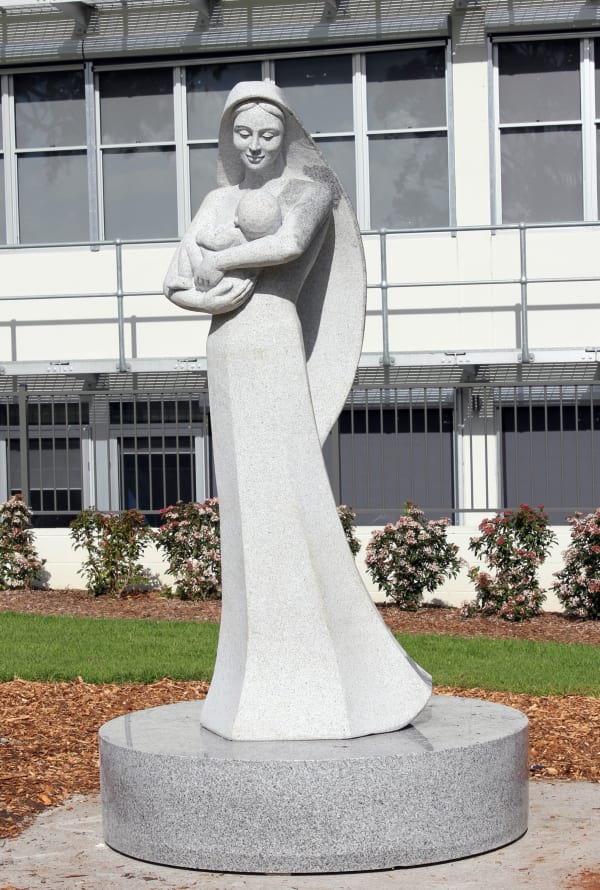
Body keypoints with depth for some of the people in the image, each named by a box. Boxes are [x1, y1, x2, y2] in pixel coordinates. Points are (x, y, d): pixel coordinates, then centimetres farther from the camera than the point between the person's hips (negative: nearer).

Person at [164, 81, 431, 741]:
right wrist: (224, 289, -9)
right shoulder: (219, 201, 19)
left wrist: (216, 262, -6)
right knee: (247, 509, 5)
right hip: (227, 360, 6)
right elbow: (176, 285, 12)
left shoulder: (307, 189, 3)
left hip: (275, 353, -6)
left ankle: (350, 676, -6)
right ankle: (267, 676, 8)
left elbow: (289, 243, -19)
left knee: (284, 501, -12)